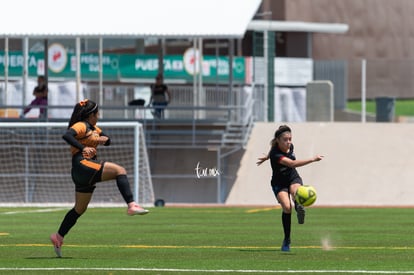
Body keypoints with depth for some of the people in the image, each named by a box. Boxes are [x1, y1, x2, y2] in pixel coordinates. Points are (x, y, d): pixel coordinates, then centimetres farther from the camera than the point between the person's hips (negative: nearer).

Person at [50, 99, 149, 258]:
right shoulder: (81, 126, -6)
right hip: (82, 164, -10)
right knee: (120, 170, -19)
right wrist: (83, 148, -31)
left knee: (80, 209, 15)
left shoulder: (93, 129, 22)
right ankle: (131, 206, -30)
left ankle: (58, 237, 21)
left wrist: (104, 139, 3)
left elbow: (107, 141, 26)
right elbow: (67, 135, -23)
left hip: (85, 173, 10)